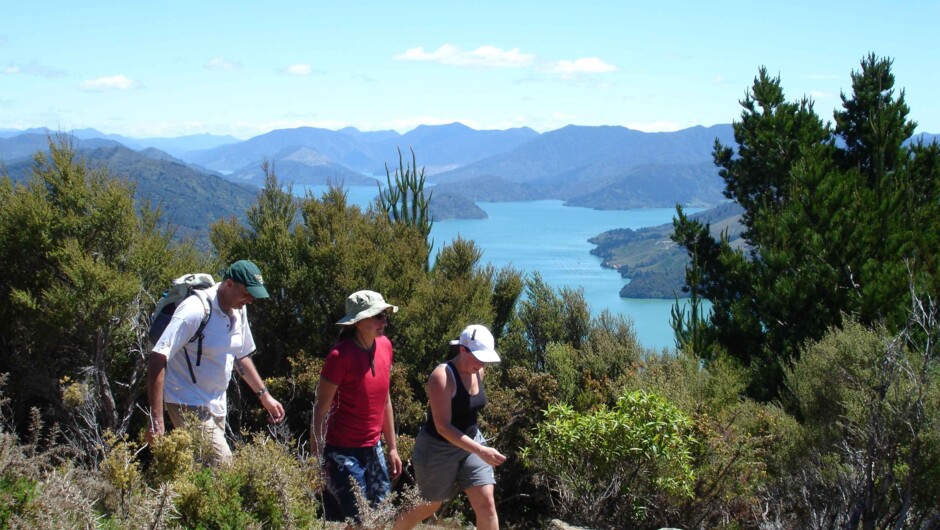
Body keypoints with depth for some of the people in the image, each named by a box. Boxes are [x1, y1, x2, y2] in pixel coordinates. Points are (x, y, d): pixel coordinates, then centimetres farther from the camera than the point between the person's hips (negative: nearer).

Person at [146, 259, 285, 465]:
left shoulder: (239, 310, 5)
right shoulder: (195, 310, -20)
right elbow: (158, 358, -24)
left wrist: (264, 394, 17)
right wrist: (156, 419, -28)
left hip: (216, 406, 8)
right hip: (188, 404, -8)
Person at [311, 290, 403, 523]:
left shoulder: (385, 346, 3)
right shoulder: (341, 355, -17)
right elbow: (321, 407, -13)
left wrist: (392, 447, 16)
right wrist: (318, 458, -14)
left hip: (373, 449, 7)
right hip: (343, 451, -7)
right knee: (358, 519, -7)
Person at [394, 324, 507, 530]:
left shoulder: (478, 372, -2)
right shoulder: (442, 377, -25)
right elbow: (443, 427, -29)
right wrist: (481, 451, -35)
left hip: (471, 442, 6)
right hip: (438, 449, -6)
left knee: (486, 503, -4)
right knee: (429, 506, 11)